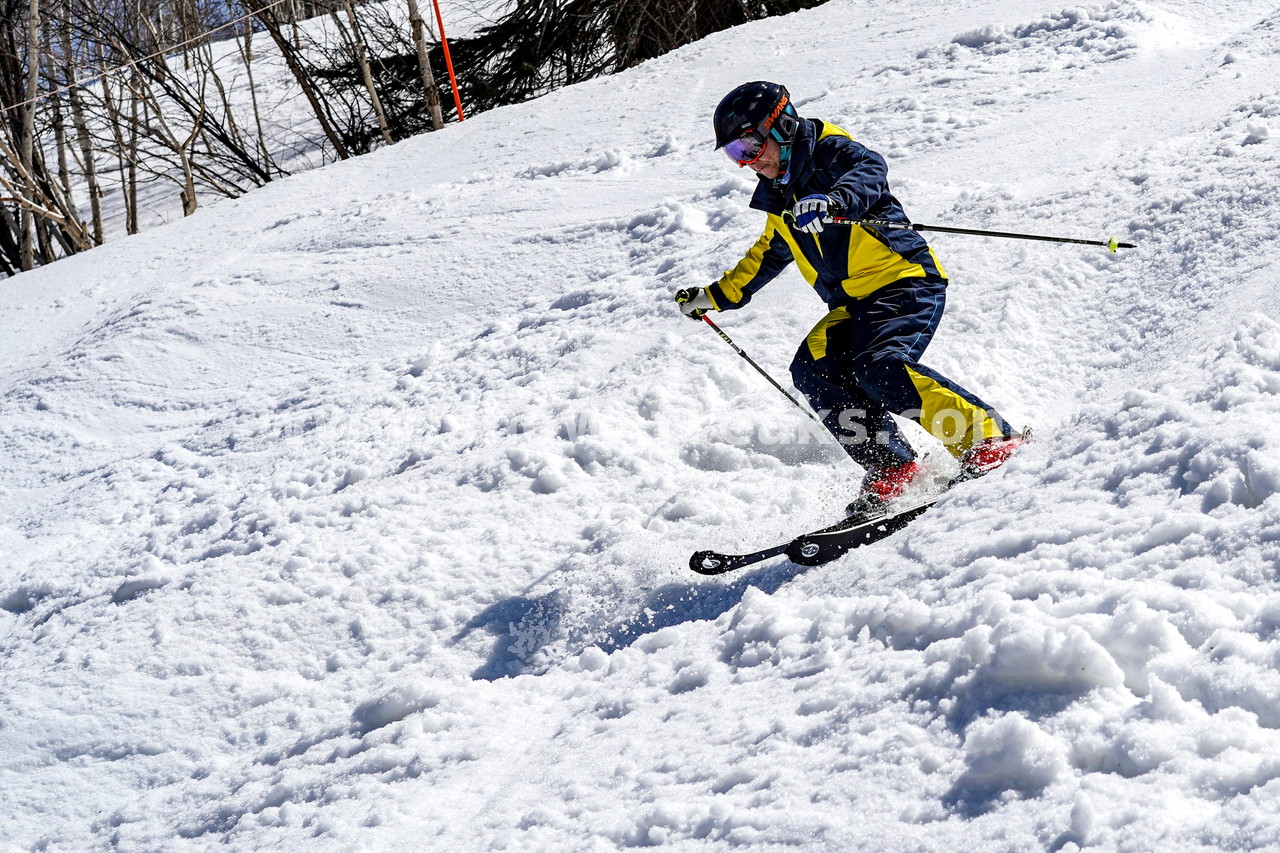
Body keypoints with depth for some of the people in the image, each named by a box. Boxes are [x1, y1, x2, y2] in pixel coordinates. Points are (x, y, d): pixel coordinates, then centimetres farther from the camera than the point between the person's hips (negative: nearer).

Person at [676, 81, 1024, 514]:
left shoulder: (827, 150, -5)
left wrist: (833, 202, -47)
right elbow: (765, 258, 37)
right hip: (852, 305, 8)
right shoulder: (779, 197, 20)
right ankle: (891, 466, -14)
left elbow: (870, 170, -28)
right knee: (813, 370, -16)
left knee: (880, 367, -29)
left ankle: (991, 437, -24)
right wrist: (715, 297, 34)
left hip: (905, 282, -8)